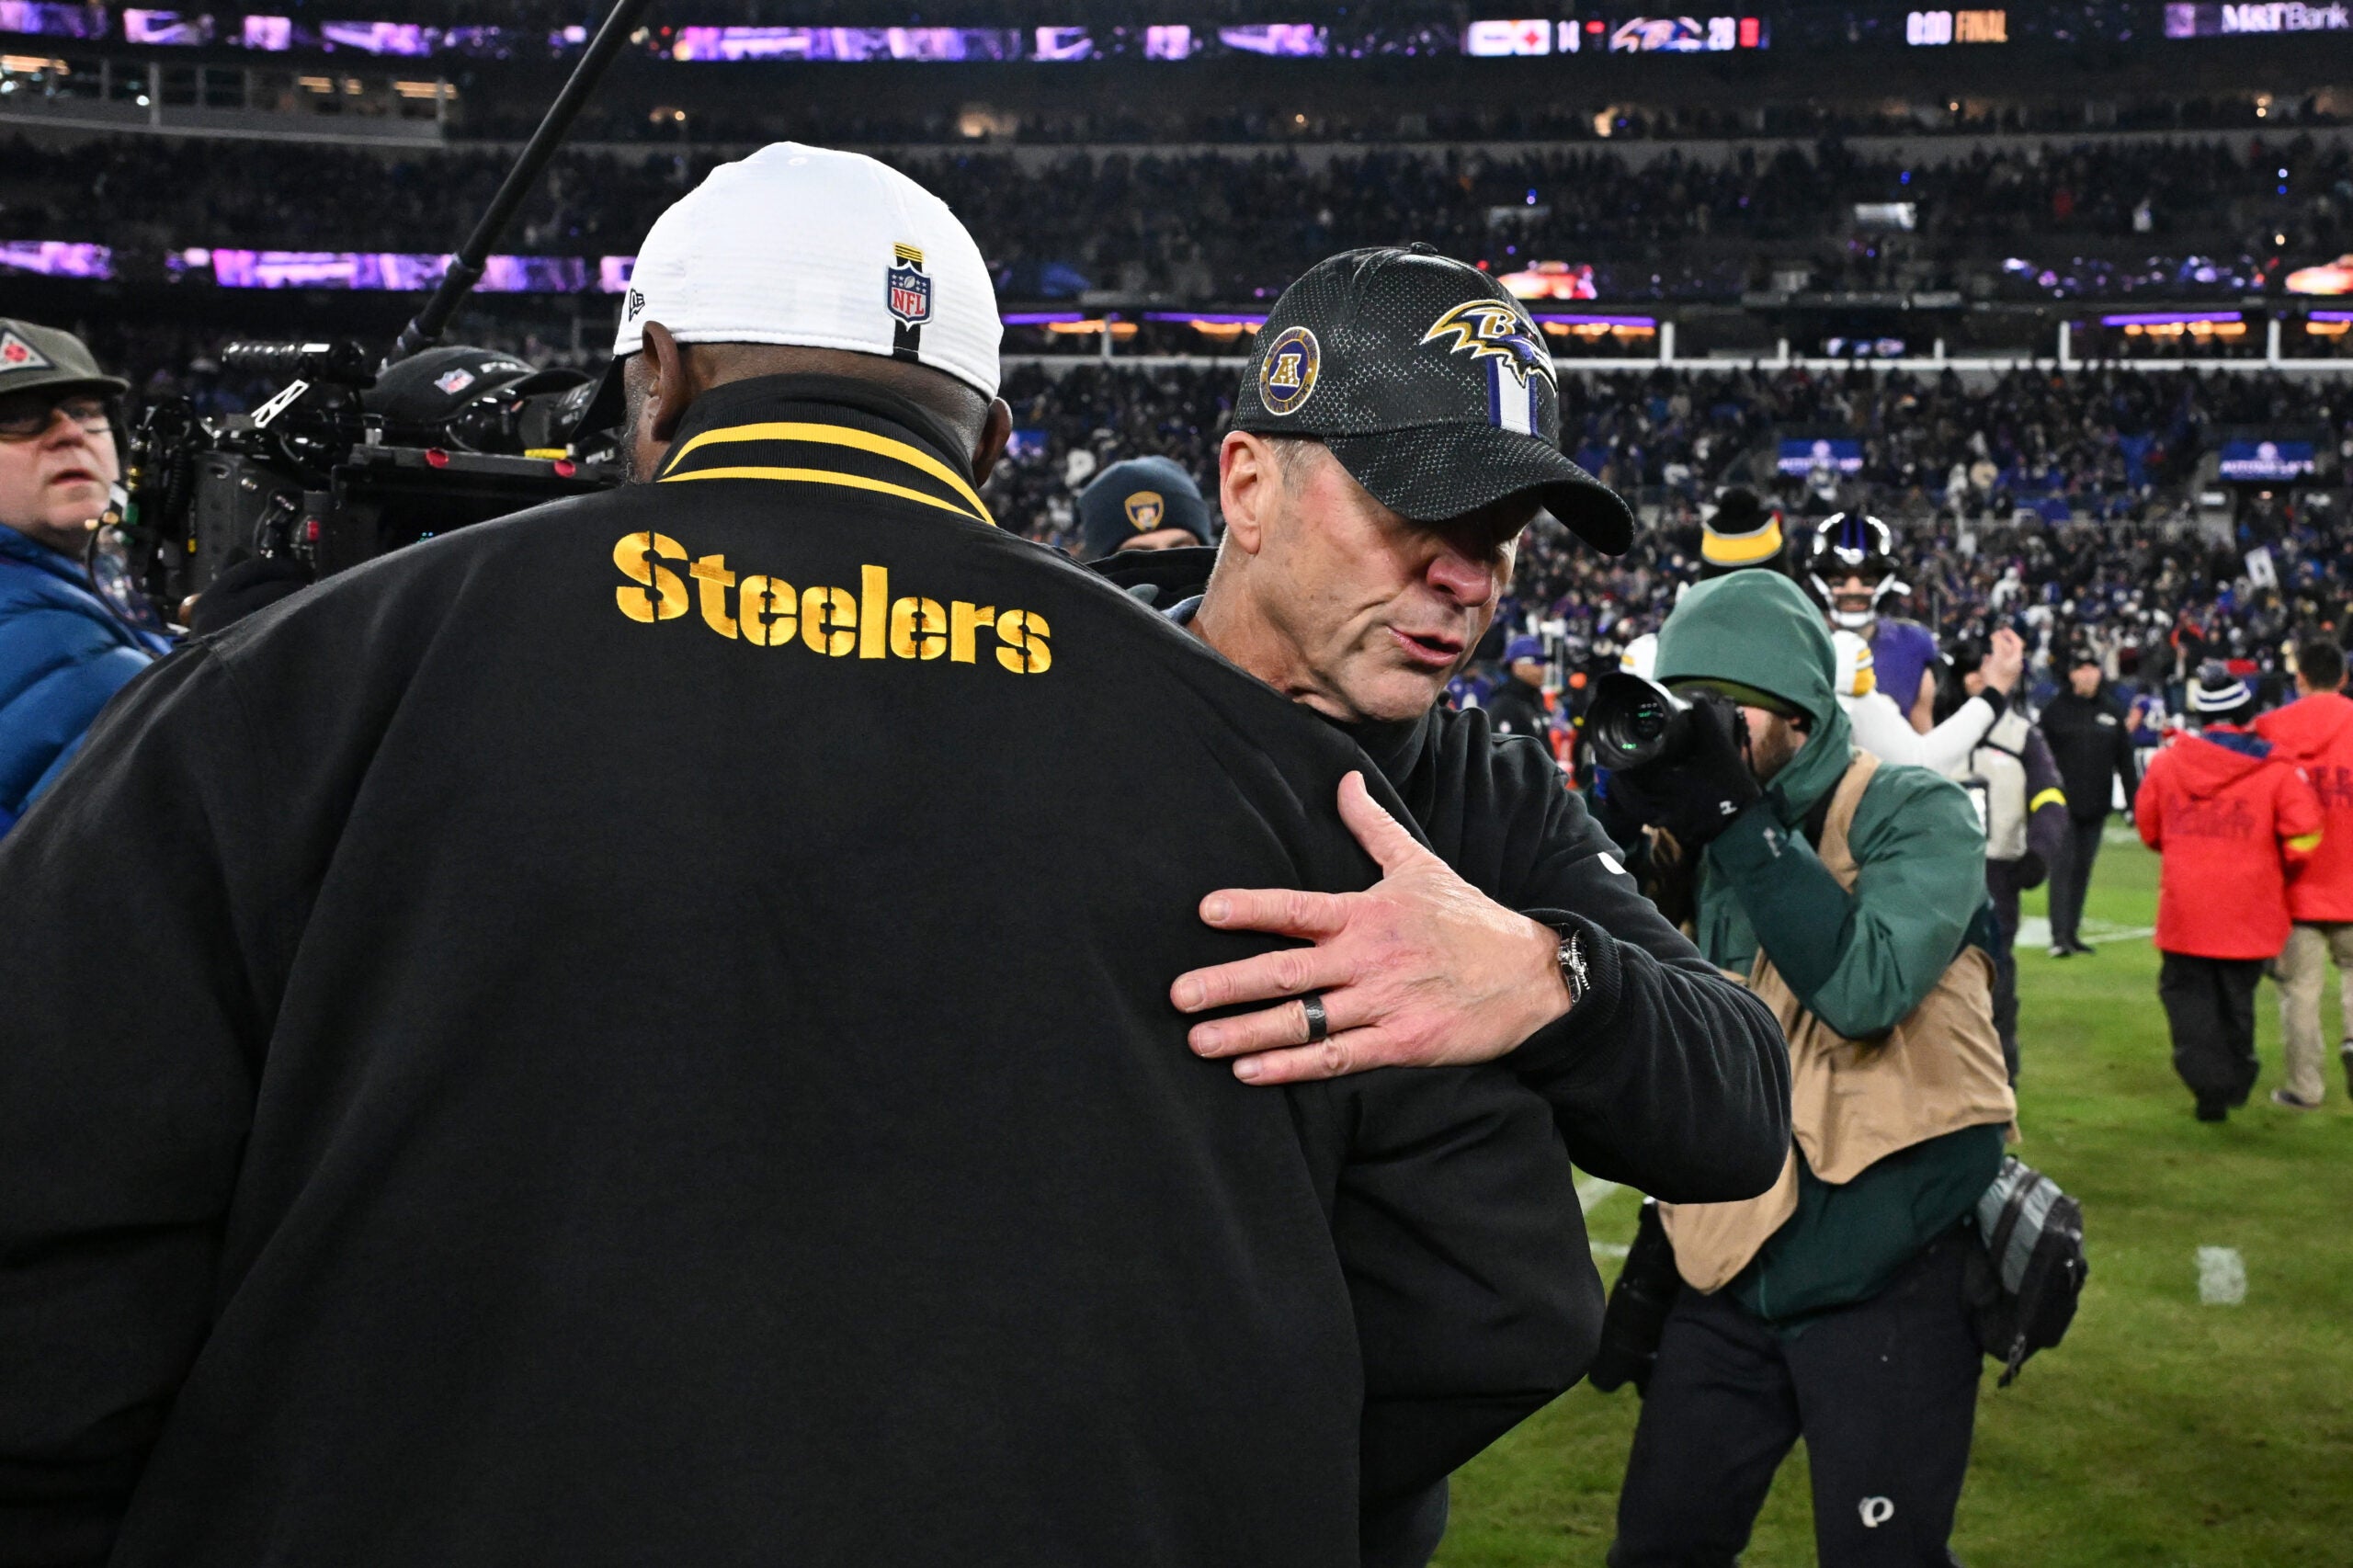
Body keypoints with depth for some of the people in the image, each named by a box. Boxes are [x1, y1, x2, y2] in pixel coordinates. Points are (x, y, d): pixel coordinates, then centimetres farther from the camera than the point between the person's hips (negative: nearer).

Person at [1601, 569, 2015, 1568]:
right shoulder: (1708, 845, 8)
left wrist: (1736, 821, -24)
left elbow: (1866, 988, -25)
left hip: (1886, 1282, -5)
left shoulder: (1914, 815, -8)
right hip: (1734, 1275, 5)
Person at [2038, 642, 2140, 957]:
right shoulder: (2056, 709, -2)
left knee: (2083, 869, 9)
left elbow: (2126, 762, 12)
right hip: (2064, 805, -4)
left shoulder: (2112, 711, 9)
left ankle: (2073, 933, 16)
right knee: (2063, 866, -8)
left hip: (2096, 806, 4)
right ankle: (2059, 936, -10)